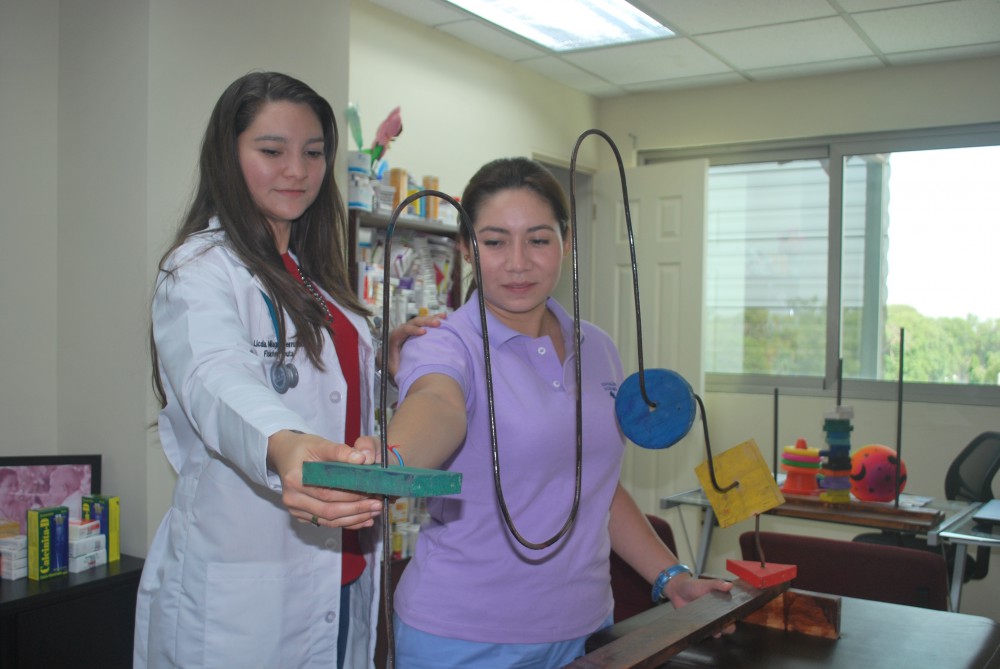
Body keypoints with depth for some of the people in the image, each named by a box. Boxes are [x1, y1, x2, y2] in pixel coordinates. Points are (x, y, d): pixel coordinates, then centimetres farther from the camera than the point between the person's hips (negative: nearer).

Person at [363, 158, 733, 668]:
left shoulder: (598, 350, 5)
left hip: (583, 626, 5)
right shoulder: (446, 345, -12)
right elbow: (437, 405, -36)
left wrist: (671, 577, 7)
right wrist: (389, 463, -56)